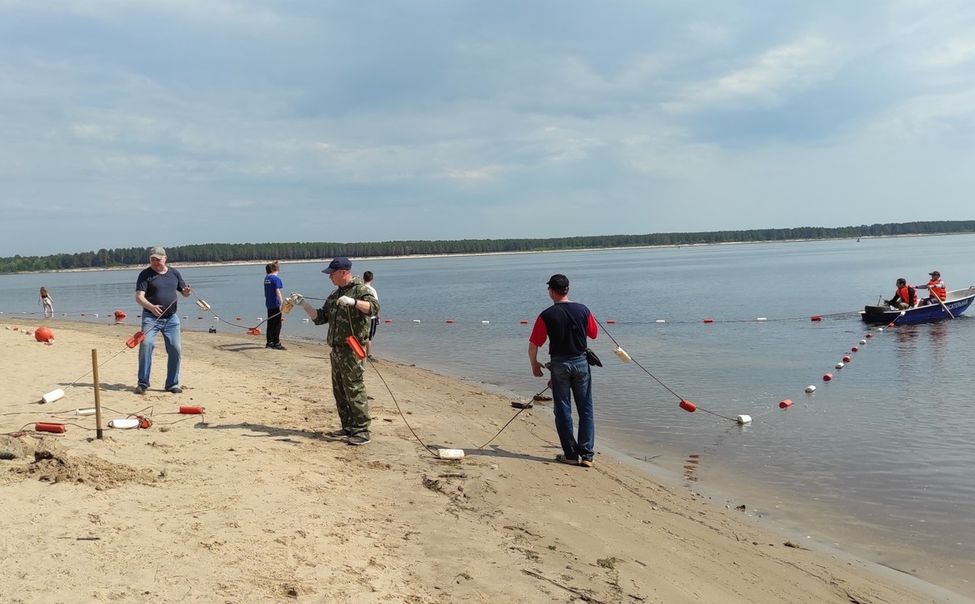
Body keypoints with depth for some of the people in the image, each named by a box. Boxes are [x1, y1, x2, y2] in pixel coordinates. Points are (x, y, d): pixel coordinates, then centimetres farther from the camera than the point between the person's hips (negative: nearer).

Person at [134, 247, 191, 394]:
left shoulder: (174, 273, 11)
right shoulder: (145, 275, -2)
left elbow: (184, 292, 18)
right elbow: (139, 297, -12)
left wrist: (187, 292, -8)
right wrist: (151, 307, -31)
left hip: (171, 317, 4)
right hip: (151, 317, -4)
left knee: (176, 349, -1)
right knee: (146, 345, -18)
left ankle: (172, 383, 12)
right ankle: (142, 383, -9)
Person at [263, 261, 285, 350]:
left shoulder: (266, 278, 9)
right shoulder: (276, 278, -14)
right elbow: (277, 292, -20)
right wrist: (281, 302, -22)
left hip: (269, 304, 8)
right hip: (275, 304, -8)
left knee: (270, 324, 13)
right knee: (277, 324, -2)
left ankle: (269, 342, 18)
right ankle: (276, 343, -2)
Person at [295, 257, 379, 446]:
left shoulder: (360, 289, -6)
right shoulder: (334, 296, 19)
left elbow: (374, 307, -23)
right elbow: (319, 318, 20)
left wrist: (353, 302, -36)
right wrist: (302, 303, 12)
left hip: (351, 349, -9)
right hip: (336, 350, 9)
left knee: (354, 389, -10)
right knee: (339, 391, 12)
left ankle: (362, 431, -7)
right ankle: (348, 427, 21)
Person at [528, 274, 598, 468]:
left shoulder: (546, 315, -10)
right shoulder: (583, 310, -3)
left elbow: (533, 345, -9)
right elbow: (594, 334, 11)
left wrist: (534, 364, 8)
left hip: (559, 364, -2)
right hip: (581, 361, 2)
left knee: (563, 410, 8)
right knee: (585, 409, 8)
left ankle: (571, 454, 10)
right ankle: (587, 454, 5)